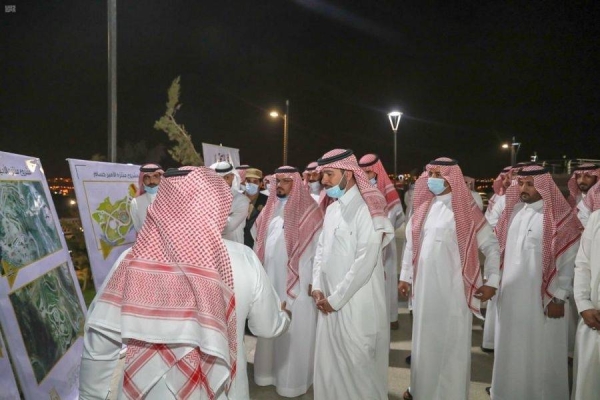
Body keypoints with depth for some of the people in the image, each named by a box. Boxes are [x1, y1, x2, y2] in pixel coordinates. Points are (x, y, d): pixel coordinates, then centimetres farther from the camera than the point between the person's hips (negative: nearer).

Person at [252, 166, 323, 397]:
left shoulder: (308, 211, -8)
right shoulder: (270, 209, 11)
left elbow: (318, 248, -10)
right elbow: (260, 242, 14)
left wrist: (314, 280, -12)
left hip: (296, 282, -6)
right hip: (270, 279, 6)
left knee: (294, 332, 3)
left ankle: (293, 378, 17)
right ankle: (270, 371, 30)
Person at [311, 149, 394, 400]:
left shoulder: (367, 209, -14)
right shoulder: (331, 209, 10)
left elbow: (365, 262, -20)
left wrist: (335, 298, -14)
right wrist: (317, 287, 1)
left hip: (358, 304, -7)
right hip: (330, 302, 7)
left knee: (358, 367, 6)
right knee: (330, 363, 17)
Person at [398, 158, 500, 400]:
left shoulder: (466, 210, -6)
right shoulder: (423, 207, 8)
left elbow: (491, 245, -3)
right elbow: (411, 243, 14)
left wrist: (492, 281, -7)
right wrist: (405, 276, 14)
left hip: (452, 287, -5)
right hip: (424, 285, 5)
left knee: (452, 342, 7)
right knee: (425, 339, 16)